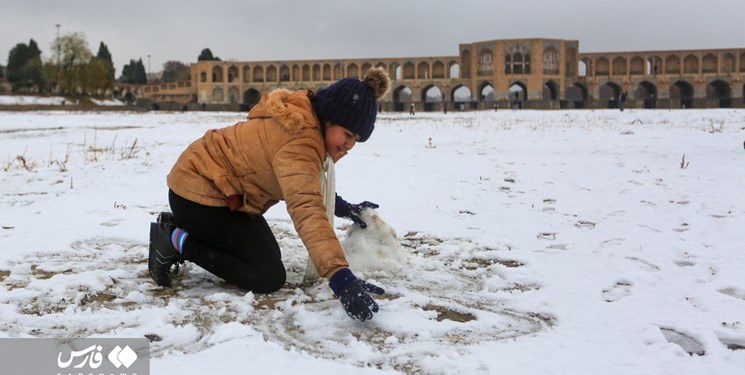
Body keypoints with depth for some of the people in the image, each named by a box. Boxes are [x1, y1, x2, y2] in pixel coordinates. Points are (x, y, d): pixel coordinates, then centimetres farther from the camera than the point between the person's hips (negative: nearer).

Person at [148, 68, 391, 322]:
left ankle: (179, 226, 17)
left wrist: (343, 207, 2)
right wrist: (342, 279, -53)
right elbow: (307, 211, -44)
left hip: (209, 186, 11)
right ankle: (177, 241, -5)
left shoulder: (305, 123, 2)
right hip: (199, 194, -10)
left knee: (268, 255, 18)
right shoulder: (298, 144, -31)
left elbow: (306, 188, 17)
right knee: (269, 277, -9)